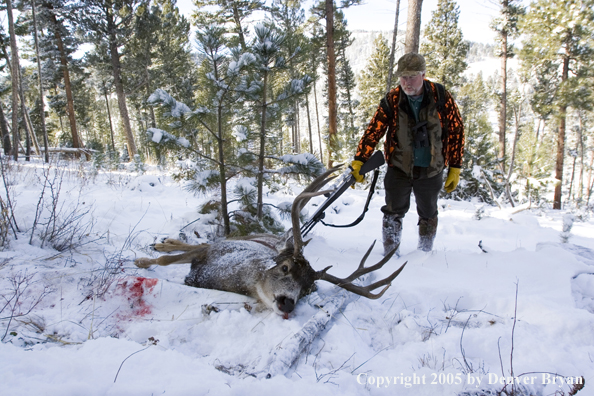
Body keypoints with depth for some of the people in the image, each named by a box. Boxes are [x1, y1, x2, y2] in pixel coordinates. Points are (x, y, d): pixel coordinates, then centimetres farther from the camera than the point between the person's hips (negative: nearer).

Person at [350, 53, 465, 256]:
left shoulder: (441, 97, -10)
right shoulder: (392, 100, -11)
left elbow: (456, 132, -3)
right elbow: (373, 131, -12)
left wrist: (455, 168, -3)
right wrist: (358, 162, -21)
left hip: (431, 170, 1)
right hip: (399, 168, -1)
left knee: (428, 214, 16)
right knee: (393, 212, -2)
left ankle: (425, 254, 35)